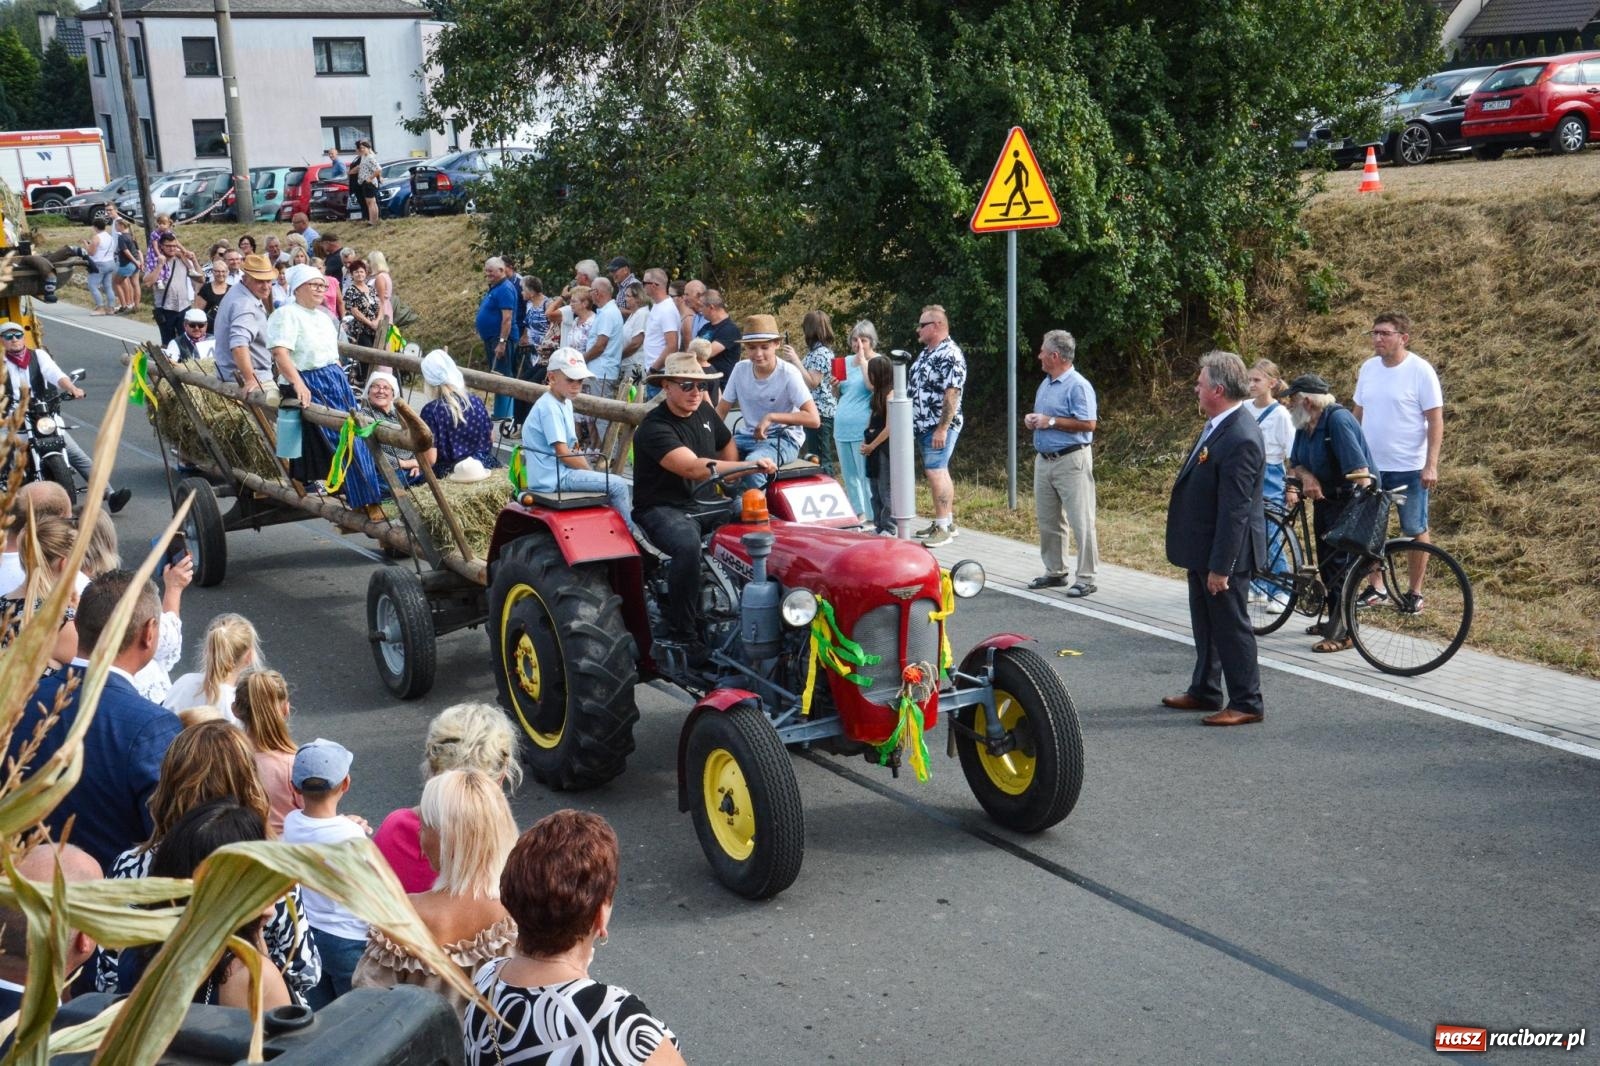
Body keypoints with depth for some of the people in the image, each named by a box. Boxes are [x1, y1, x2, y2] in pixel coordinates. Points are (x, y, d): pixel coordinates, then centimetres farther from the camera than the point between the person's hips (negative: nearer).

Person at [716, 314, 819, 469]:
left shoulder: (788, 373, -15)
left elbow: (813, 419, -21)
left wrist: (771, 417, -26)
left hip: (783, 439, -5)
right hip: (748, 436, 5)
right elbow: (721, 411, 5)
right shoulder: (740, 369, -2)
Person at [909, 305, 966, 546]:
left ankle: (943, 528, -9)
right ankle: (947, 523, 22)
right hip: (923, 425, 10)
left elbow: (952, 394, -21)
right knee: (938, 472, 14)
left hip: (938, 427, -10)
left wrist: (942, 428, -24)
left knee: (935, 473, -12)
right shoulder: (927, 352, 15)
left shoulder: (950, 355, -16)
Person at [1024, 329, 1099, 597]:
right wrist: (1032, 420, 3)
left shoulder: (1078, 386, -13)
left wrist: (1051, 422, -18)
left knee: (1080, 521, -5)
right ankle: (1055, 571, 24)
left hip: (1071, 461, -9)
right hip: (1044, 460, 9)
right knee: (1047, 520, 13)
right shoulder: (1046, 384, 14)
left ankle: (1086, 578, -1)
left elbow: (1088, 424, -20)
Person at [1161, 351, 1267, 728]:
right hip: (1202, 548, 10)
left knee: (1231, 626, 2)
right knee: (1206, 625, 20)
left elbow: (1235, 510, -26)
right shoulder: (1219, 425, 6)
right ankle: (1204, 692, 34)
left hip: (1222, 552, -10)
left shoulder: (1240, 439, -25)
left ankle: (1247, 703, 15)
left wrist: (1220, 566, -23)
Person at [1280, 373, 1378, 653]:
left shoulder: (1338, 420, -22)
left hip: (1350, 501, -9)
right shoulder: (1304, 425, 4)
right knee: (1326, 564, 16)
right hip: (1323, 498, 9)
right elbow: (1295, 462, 12)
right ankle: (1334, 621, 30)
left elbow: (1359, 469, -28)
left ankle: (1344, 633, -1)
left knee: (1341, 565, -8)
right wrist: (1307, 477, -11)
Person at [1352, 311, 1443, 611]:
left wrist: (1431, 465, -17)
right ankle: (1376, 587, 23)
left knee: (1415, 531, 7)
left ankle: (1415, 592, 18)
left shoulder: (1421, 370, -12)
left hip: (1409, 468, -5)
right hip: (1370, 464, 5)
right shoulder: (1368, 368, 4)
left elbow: (1436, 420, -11)